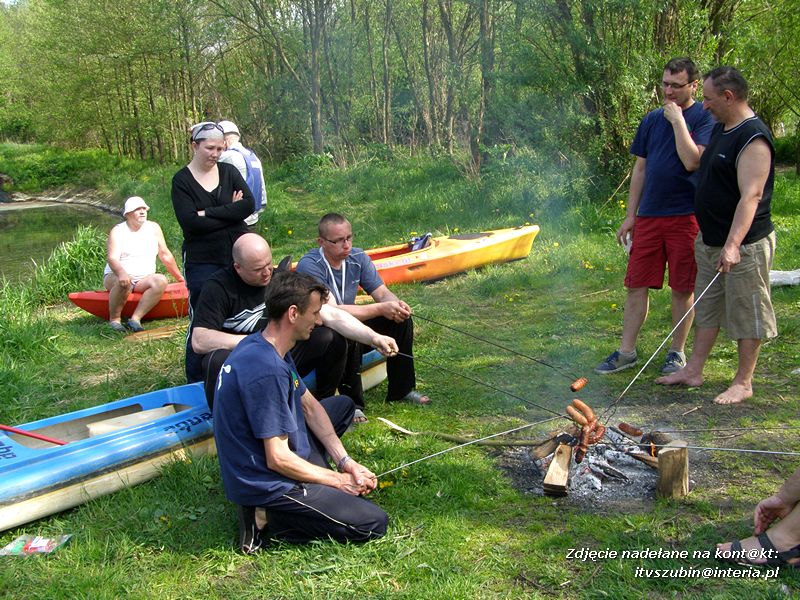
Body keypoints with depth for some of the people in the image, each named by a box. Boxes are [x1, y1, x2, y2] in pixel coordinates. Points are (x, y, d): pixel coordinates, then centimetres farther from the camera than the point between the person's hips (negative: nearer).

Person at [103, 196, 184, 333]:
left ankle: (135, 318, -29)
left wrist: (180, 279, 16)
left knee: (161, 281, -28)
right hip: (116, 276, -3)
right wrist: (122, 273, -41)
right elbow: (112, 259, -19)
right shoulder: (118, 231, -5)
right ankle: (114, 319, -19)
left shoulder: (153, 228, 7)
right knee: (124, 283, -38)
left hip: (143, 280, 3)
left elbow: (165, 255, 14)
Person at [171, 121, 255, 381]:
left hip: (237, 256, 3)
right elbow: (190, 222, -16)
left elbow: (248, 204, -9)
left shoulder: (229, 172, 7)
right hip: (202, 261, -3)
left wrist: (209, 213, -14)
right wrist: (229, 212, -12)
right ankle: (196, 381, 16)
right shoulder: (182, 180, -2)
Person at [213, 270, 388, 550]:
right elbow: (278, 459, -27)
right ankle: (267, 519, -5)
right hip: (264, 483, -10)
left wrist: (345, 461, 1)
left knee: (343, 404, 23)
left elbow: (309, 405, 10)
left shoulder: (262, 345, 2)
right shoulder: (267, 370, -30)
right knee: (373, 523, -10)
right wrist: (339, 480, -12)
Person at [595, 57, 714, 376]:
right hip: (649, 215, 5)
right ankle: (626, 352, 15)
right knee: (637, 284, 6)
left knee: (682, 288, 5)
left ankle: (677, 351, 20)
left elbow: (692, 161, -19)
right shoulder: (652, 119, 11)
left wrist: (677, 119, -15)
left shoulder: (704, 117, -4)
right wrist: (630, 215, 11)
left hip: (685, 216, -5)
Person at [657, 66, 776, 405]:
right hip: (710, 242, 10)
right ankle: (693, 371, 26)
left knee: (746, 314, 4)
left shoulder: (753, 138, -20)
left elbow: (751, 195, -28)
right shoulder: (720, 128, 10)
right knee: (707, 309, 16)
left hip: (743, 246, -9)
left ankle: (743, 383, 14)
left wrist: (733, 244, -36)